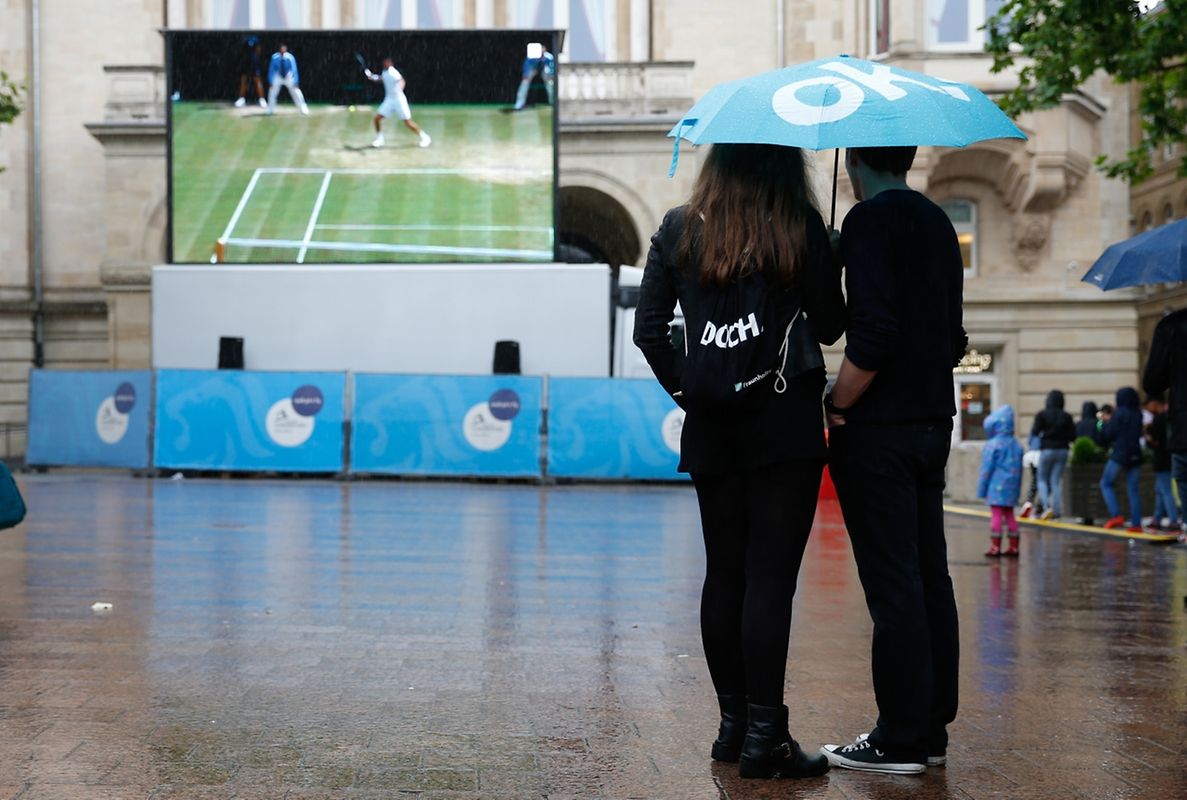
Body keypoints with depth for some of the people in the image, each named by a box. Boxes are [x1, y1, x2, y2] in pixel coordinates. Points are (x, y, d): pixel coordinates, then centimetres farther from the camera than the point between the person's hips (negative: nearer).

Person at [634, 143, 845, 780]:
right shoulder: (801, 228, -5)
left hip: (710, 432, 4)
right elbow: (829, 326, 1)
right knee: (771, 577, -4)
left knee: (723, 573, 11)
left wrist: (685, 389, 10)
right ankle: (764, 735, -4)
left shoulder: (679, 229, 4)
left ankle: (733, 723, 17)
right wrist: (829, 263, 17)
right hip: (786, 426, -3)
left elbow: (648, 330, 2)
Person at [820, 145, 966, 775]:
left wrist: (836, 406, -11)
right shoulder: (938, 223, 15)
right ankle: (930, 728, 17)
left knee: (892, 586, -5)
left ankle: (900, 740, -1)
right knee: (929, 579, 10)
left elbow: (872, 334, -21)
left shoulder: (871, 220, -11)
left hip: (878, 432, -8)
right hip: (932, 422, 8)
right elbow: (953, 338, 17)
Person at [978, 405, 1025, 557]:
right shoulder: (1017, 445, 10)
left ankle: (995, 547, -4)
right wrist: (1017, 490, 21)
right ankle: (1013, 546, 15)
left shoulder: (993, 445, -12)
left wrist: (982, 489, -3)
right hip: (1011, 487, 7)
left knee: (996, 515, -4)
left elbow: (986, 469, -10)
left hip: (996, 487, -7)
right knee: (1009, 514, 13)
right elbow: (1019, 469, 14)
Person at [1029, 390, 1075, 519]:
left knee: (1043, 479, 9)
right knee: (1057, 481, 8)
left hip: (1047, 449, -3)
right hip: (1062, 450, 3)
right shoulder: (1067, 417, 1)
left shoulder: (1042, 415, -7)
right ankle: (1056, 511, 3)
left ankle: (1047, 506, -12)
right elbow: (1073, 436, 1)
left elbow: (1035, 432, -9)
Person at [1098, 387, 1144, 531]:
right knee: (1133, 489, 6)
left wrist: (1106, 423, 11)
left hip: (1119, 455, -6)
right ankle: (1136, 523, 1)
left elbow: (1108, 434, -10)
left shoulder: (1119, 413, -10)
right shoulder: (1138, 414, 8)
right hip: (1135, 456, 6)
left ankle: (1116, 515, -8)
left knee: (1106, 483, 7)